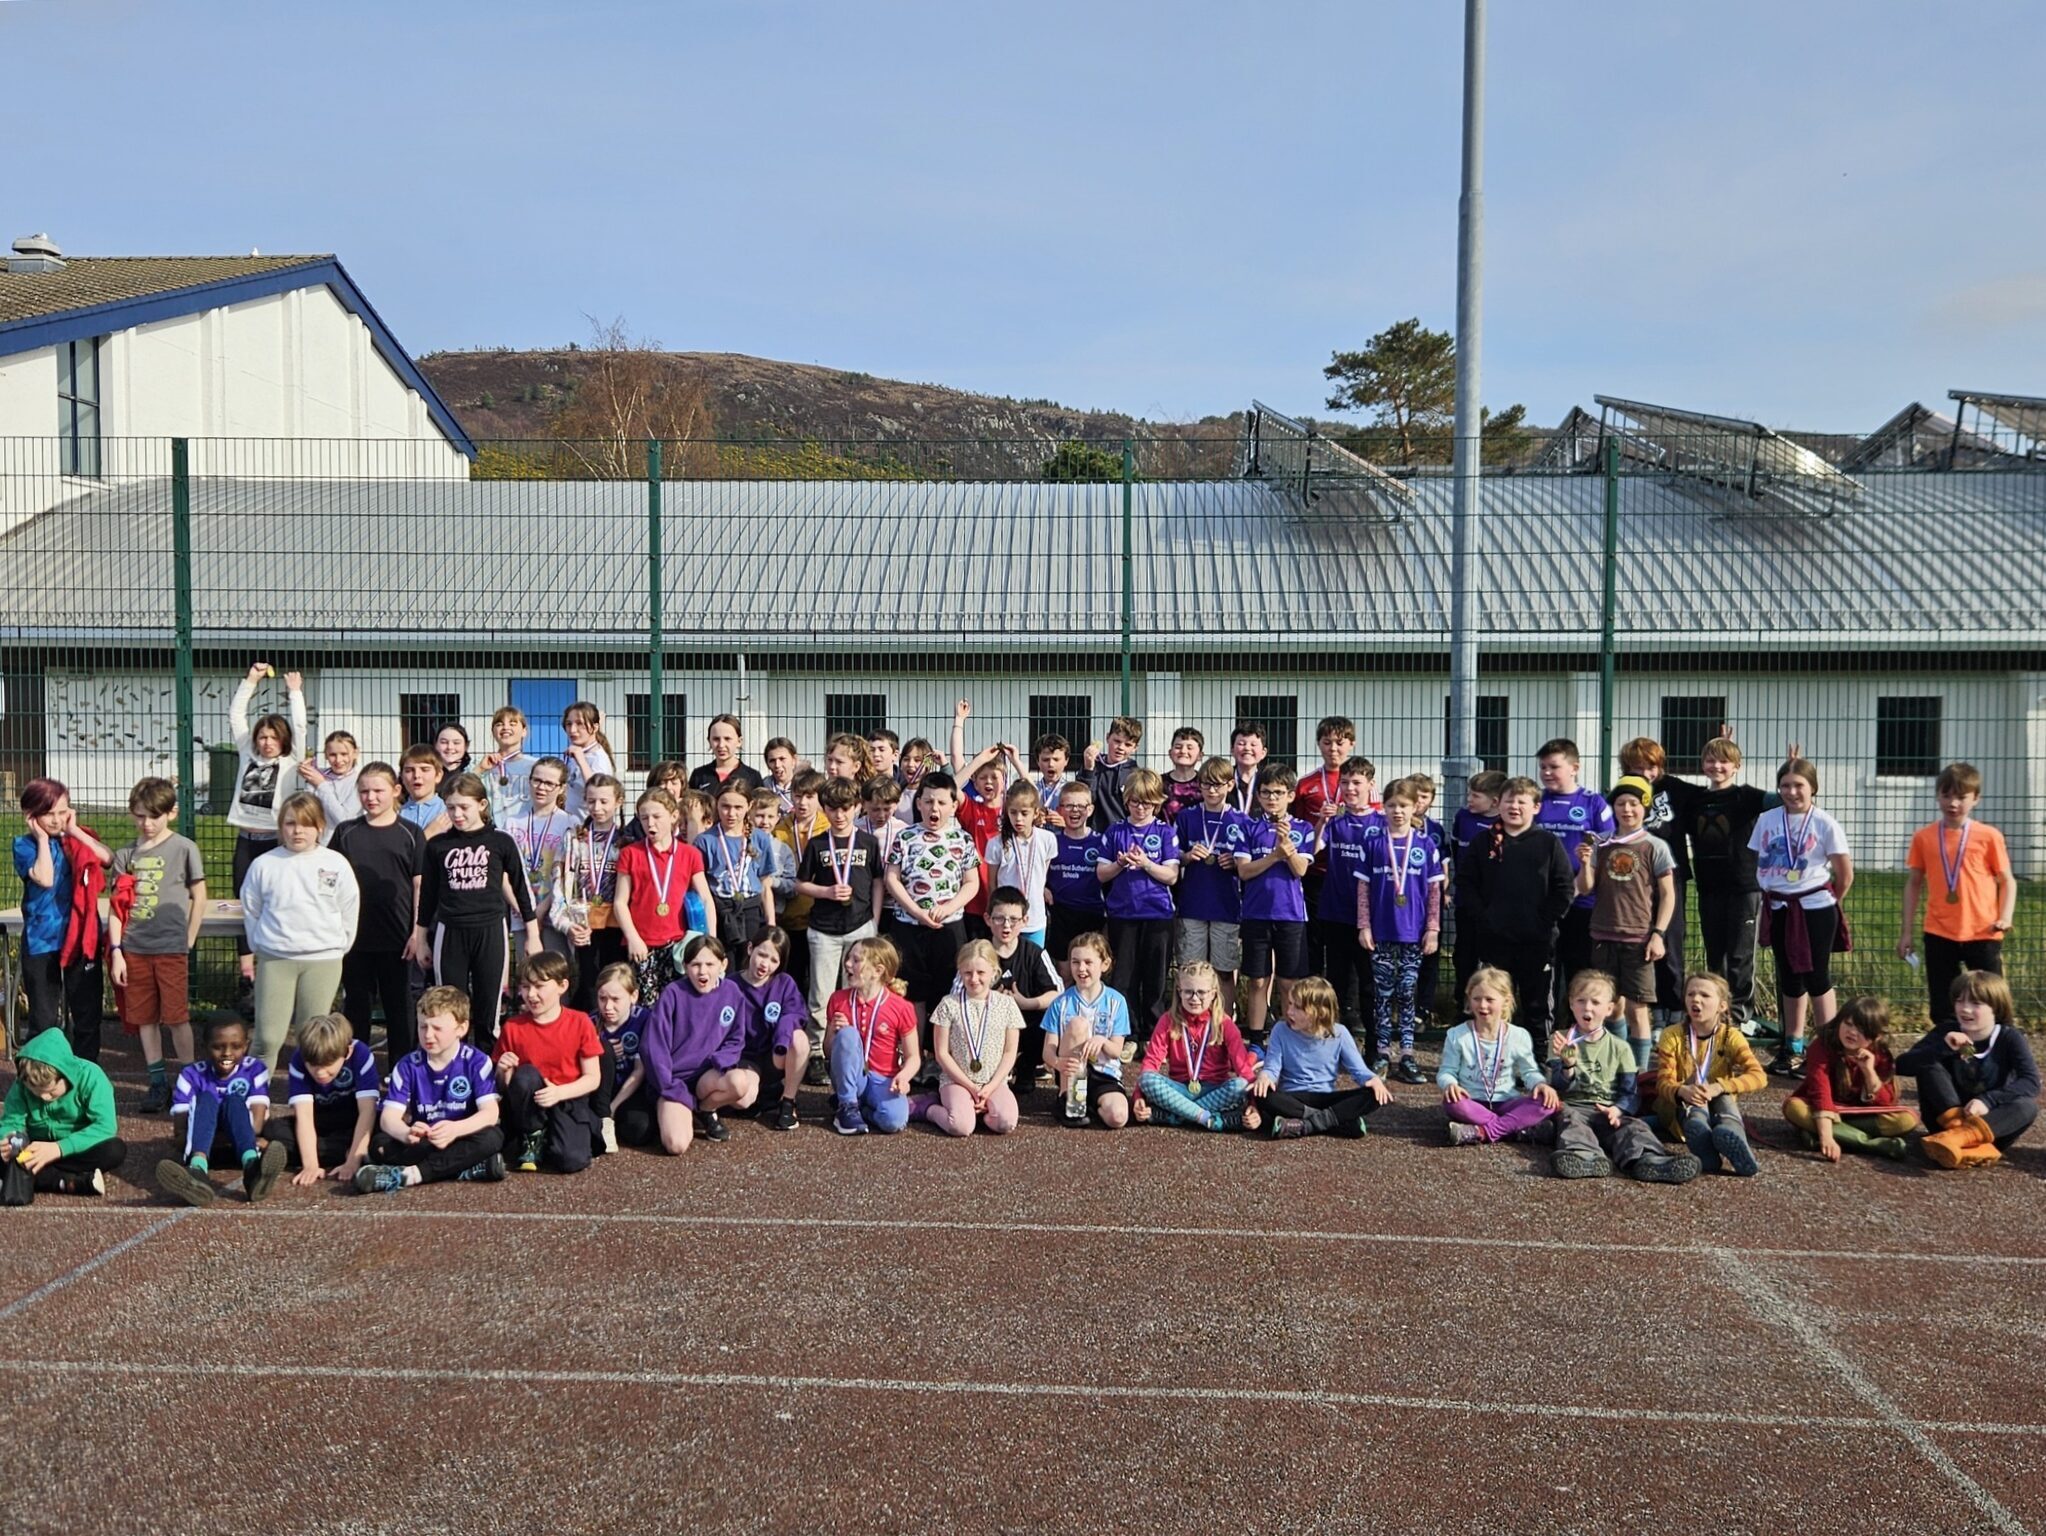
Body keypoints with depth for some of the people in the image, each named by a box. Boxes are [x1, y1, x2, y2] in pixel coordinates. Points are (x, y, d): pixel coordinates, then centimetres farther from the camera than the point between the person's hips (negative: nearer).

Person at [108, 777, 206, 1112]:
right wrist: (116, 951, 1)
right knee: (144, 1018, 9)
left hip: (171, 949, -4)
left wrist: (187, 943, -1)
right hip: (134, 949, 4)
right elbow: (117, 906, 7)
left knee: (177, 1018, -1)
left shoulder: (184, 848, -2)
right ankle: (157, 1083, 19)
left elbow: (199, 898, 1)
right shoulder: (127, 854, 7)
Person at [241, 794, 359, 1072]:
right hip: (274, 960, 0)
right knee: (267, 1037, -1)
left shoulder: (336, 864, -1)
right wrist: (253, 950, 12)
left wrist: (335, 948, 7)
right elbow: (251, 911, 11)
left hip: (322, 961, 0)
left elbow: (349, 913, 6)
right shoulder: (264, 865, 1)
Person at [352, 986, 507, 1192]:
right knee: (379, 1145, -24)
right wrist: (406, 1134, -36)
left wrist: (455, 1129, -38)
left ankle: (410, 1174, -32)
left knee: (492, 1137, -32)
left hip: (462, 1139, -2)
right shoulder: (408, 1066, -2)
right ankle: (467, 1167, -31)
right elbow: (389, 1116, -12)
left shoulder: (477, 1062, -8)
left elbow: (490, 1112, -18)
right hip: (423, 1142, 2)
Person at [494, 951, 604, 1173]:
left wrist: (560, 1092, -22)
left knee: (572, 1160, -29)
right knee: (525, 1074, -33)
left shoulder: (580, 1023, -5)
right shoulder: (513, 1027, -1)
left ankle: (550, 1137, 7)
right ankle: (532, 1138, -8)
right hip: (529, 1105, 2)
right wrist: (504, 1072, -20)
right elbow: (503, 1087, 4)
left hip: (569, 1100, -1)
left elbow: (593, 1078, -5)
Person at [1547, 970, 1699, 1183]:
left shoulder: (1620, 1048, 13)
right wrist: (1568, 1065, -19)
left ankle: (1647, 1160, -61)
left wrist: (1617, 1109, -16)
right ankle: (1587, 1158, -65)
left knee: (1632, 1126, -30)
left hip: (1609, 1111, 1)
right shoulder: (1561, 1041, 11)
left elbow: (1628, 1091, 6)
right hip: (1574, 1105, -1)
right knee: (1571, 1122, -34)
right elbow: (1558, 1087, 3)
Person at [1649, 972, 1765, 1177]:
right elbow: (1664, 1081, -14)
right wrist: (1682, 1091, -39)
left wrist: (1719, 1087, -37)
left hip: (1718, 1106, 1)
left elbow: (1759, 1076, -20)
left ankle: (1730, 1135, -62)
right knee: (1695, 1105, -34)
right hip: (1680, 1108, -1)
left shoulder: (1731, 1037, -5)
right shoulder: (1672, 1036, -5)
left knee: (1724, 1095, -31)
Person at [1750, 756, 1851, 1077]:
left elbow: (1845, 874, -3)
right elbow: (1758, 865, 10)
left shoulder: (1824, 824, -7)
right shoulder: (1767, 820, 3)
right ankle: (1793, 1050, 21)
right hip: (1778, 909, 4)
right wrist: (1769, 897, 4)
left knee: (1816, 978, 1)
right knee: (1788, 979, 12)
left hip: (1814, 909, -4)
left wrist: (1827, 903, 6)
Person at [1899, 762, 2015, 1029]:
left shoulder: (1988, 836, -2)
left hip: (1983, 934, -2)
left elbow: (2007, 881, 3)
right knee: (1942, 1011, 9)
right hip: (1939, 935, 2)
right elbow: (1914, 883, 9)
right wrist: (1905, 931, 6)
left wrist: (2005, 918, -13)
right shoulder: (1923, 837, 3)